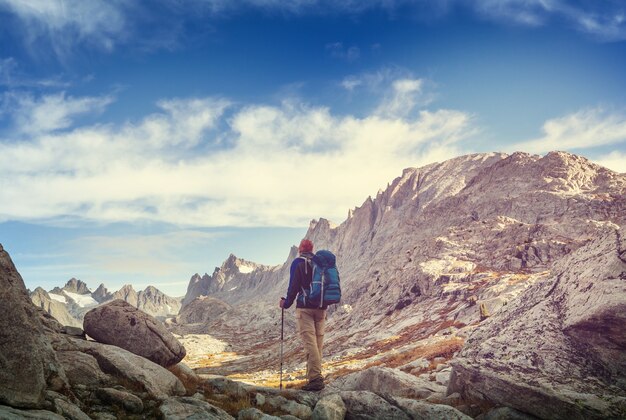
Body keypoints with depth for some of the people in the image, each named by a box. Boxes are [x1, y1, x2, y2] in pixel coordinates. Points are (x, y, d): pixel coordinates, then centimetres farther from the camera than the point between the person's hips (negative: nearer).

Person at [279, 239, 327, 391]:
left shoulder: (299, 263, -3)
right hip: (321, 308, 6)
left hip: (305, 307, -5)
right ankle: (314, 374, 17)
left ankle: (316, 378, -19)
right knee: (318, 342, 12)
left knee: (309, 342, -10)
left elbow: (294, 286, -8)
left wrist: (287, 303, 6)